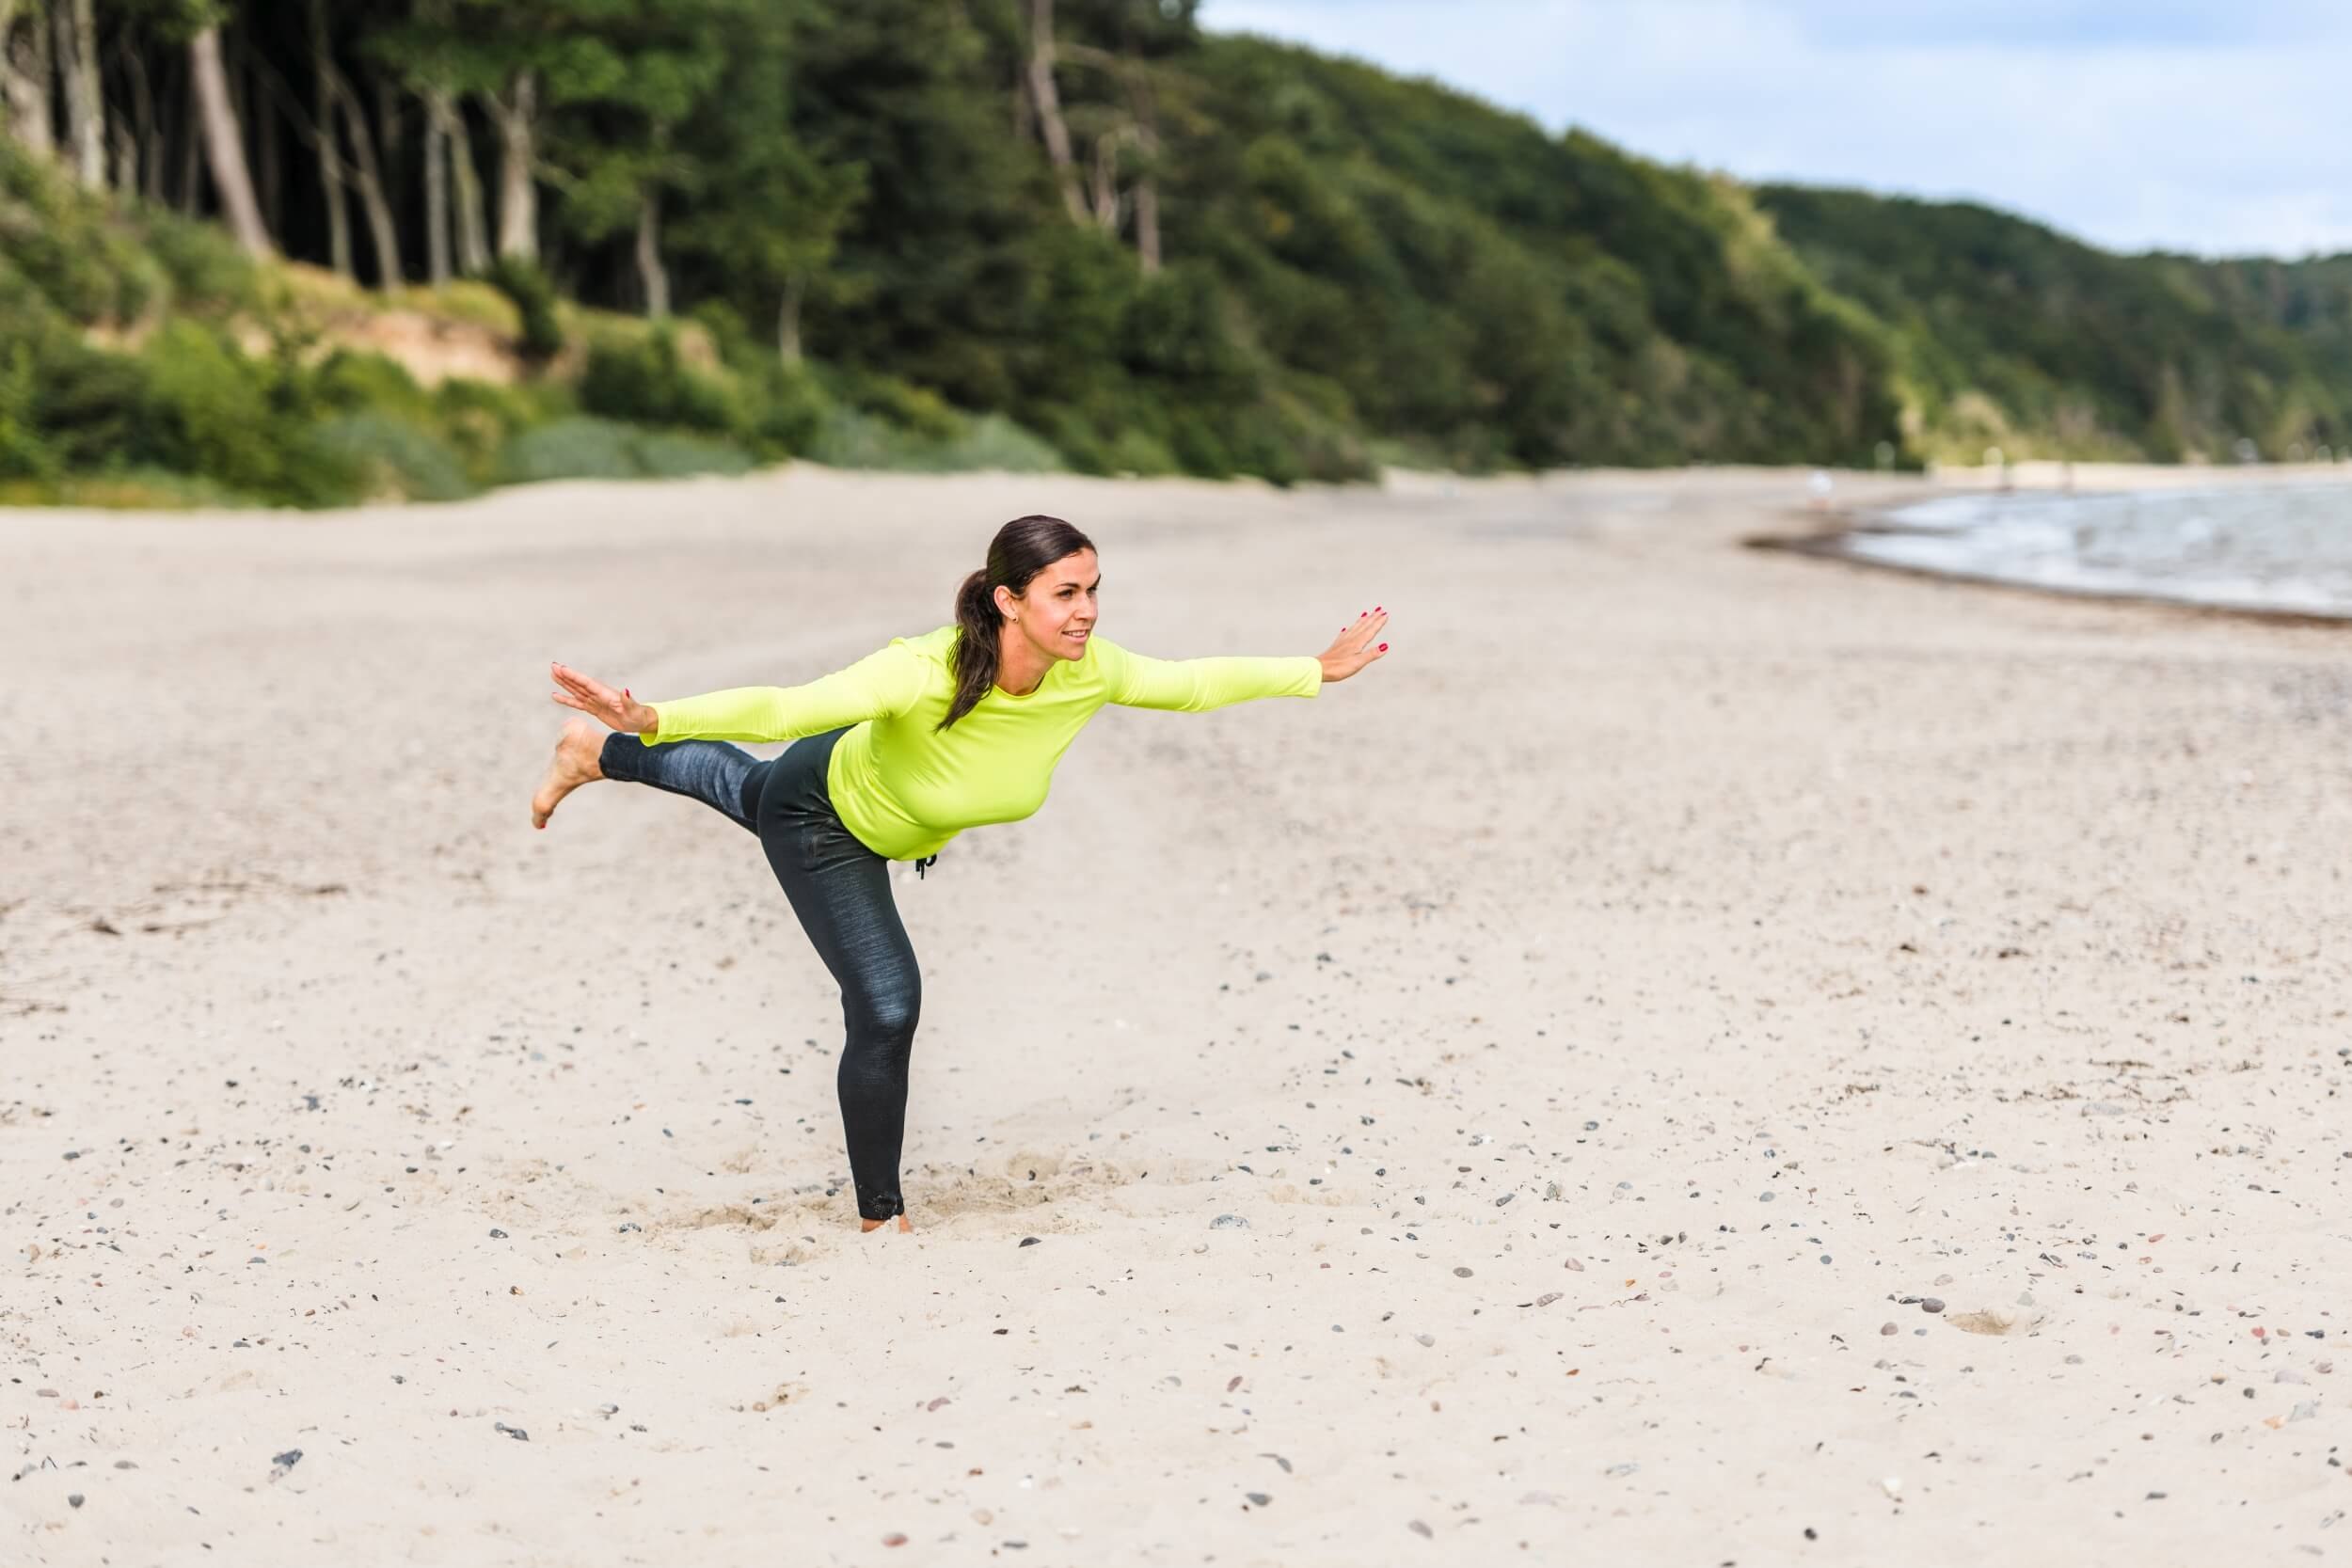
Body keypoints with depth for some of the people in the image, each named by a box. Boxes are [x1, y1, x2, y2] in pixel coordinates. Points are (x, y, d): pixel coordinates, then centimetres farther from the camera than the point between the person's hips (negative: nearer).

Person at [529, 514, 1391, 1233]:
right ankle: (881, 1216, 15)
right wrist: (653, 719, -64)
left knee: (744, 786, 34)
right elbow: (782, 709, -51)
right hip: (822, 817, -6)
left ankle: (595, 755, 63)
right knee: (887, 1008, -8)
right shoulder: (924, 673, -46)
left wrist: (1320, 670, -5)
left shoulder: (1090, 672, -30)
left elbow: (1192, 683, -11)